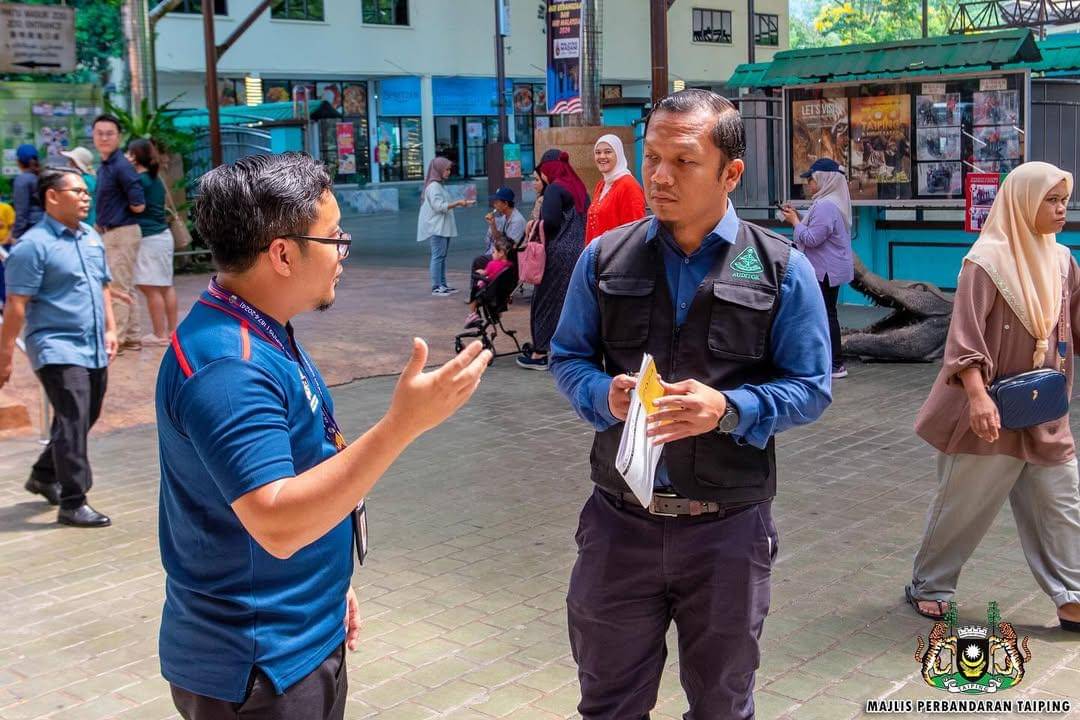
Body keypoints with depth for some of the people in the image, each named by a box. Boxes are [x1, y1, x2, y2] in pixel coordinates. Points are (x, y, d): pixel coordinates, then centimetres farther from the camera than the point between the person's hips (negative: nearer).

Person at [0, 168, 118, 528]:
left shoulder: (91, 236, 13)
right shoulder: (33, 244, -12)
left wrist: (110, 329, 14)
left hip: (94, 350, 8)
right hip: (57, 349, -8)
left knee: (84, 419, 17)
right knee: (73, 423, -11)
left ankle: (44, 475, 38)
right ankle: (72, 503, -3)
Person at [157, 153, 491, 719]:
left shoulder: (261, 335, 5)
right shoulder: (227, 365, -26)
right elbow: (277, 525, -33)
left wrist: (328, 584, 18)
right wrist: (403, 424, -37)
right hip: (258, 669, -9)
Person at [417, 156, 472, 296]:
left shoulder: (439, 185, 18)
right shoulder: (433, 186, -12)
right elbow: (439, 206, -19)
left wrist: (459, 204, 15)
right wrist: (457, 203, -18)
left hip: (443, 227, 10)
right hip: (436, 227, -10)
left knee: (442, 256, 10)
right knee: (438, 256, -10)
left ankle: (442, 285, 13)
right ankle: (436, 287, -9)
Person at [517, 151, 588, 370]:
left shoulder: (554, 189, -9)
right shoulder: (579, 189, 15)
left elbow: (550, 221, -19)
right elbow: (584, 221, 14)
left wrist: (537, 226, 1)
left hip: (558, 253, -7)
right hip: (579, 252, 7)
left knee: (546, 301, 2)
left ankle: (540, 352, 6)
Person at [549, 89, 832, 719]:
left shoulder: (783, 270, -5)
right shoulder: (605, 258, 0)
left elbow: (811, 389, -4)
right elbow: (567, 358, 7)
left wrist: (729, 409, -22)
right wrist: (604, 393, -16)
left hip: (728, 526, -1)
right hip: (620, 521, 2)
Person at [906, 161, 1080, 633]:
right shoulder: (987, 260, -14)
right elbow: (966, 335, -21)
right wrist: (978, 395, -30)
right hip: (994, 411, -6)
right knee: (964, 505, 7)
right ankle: (927, 586, 24)